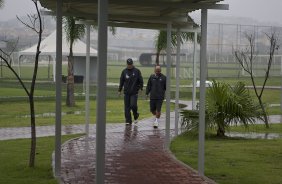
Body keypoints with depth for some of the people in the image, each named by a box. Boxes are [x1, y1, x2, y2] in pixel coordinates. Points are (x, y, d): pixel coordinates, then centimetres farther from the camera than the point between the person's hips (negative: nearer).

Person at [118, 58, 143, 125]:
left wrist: (141, 88, -1)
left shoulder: (137, 71, 1)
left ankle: (136, 116, 14)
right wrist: (119, 90, 7)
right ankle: (128, 120, 8)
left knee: (133, 105, -13)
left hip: (134, 92, -2)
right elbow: (121, 81, 10)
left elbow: (141, 80, 5)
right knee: (127, 107, 1)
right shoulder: (124, 71, 6)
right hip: (126, 92, 2)